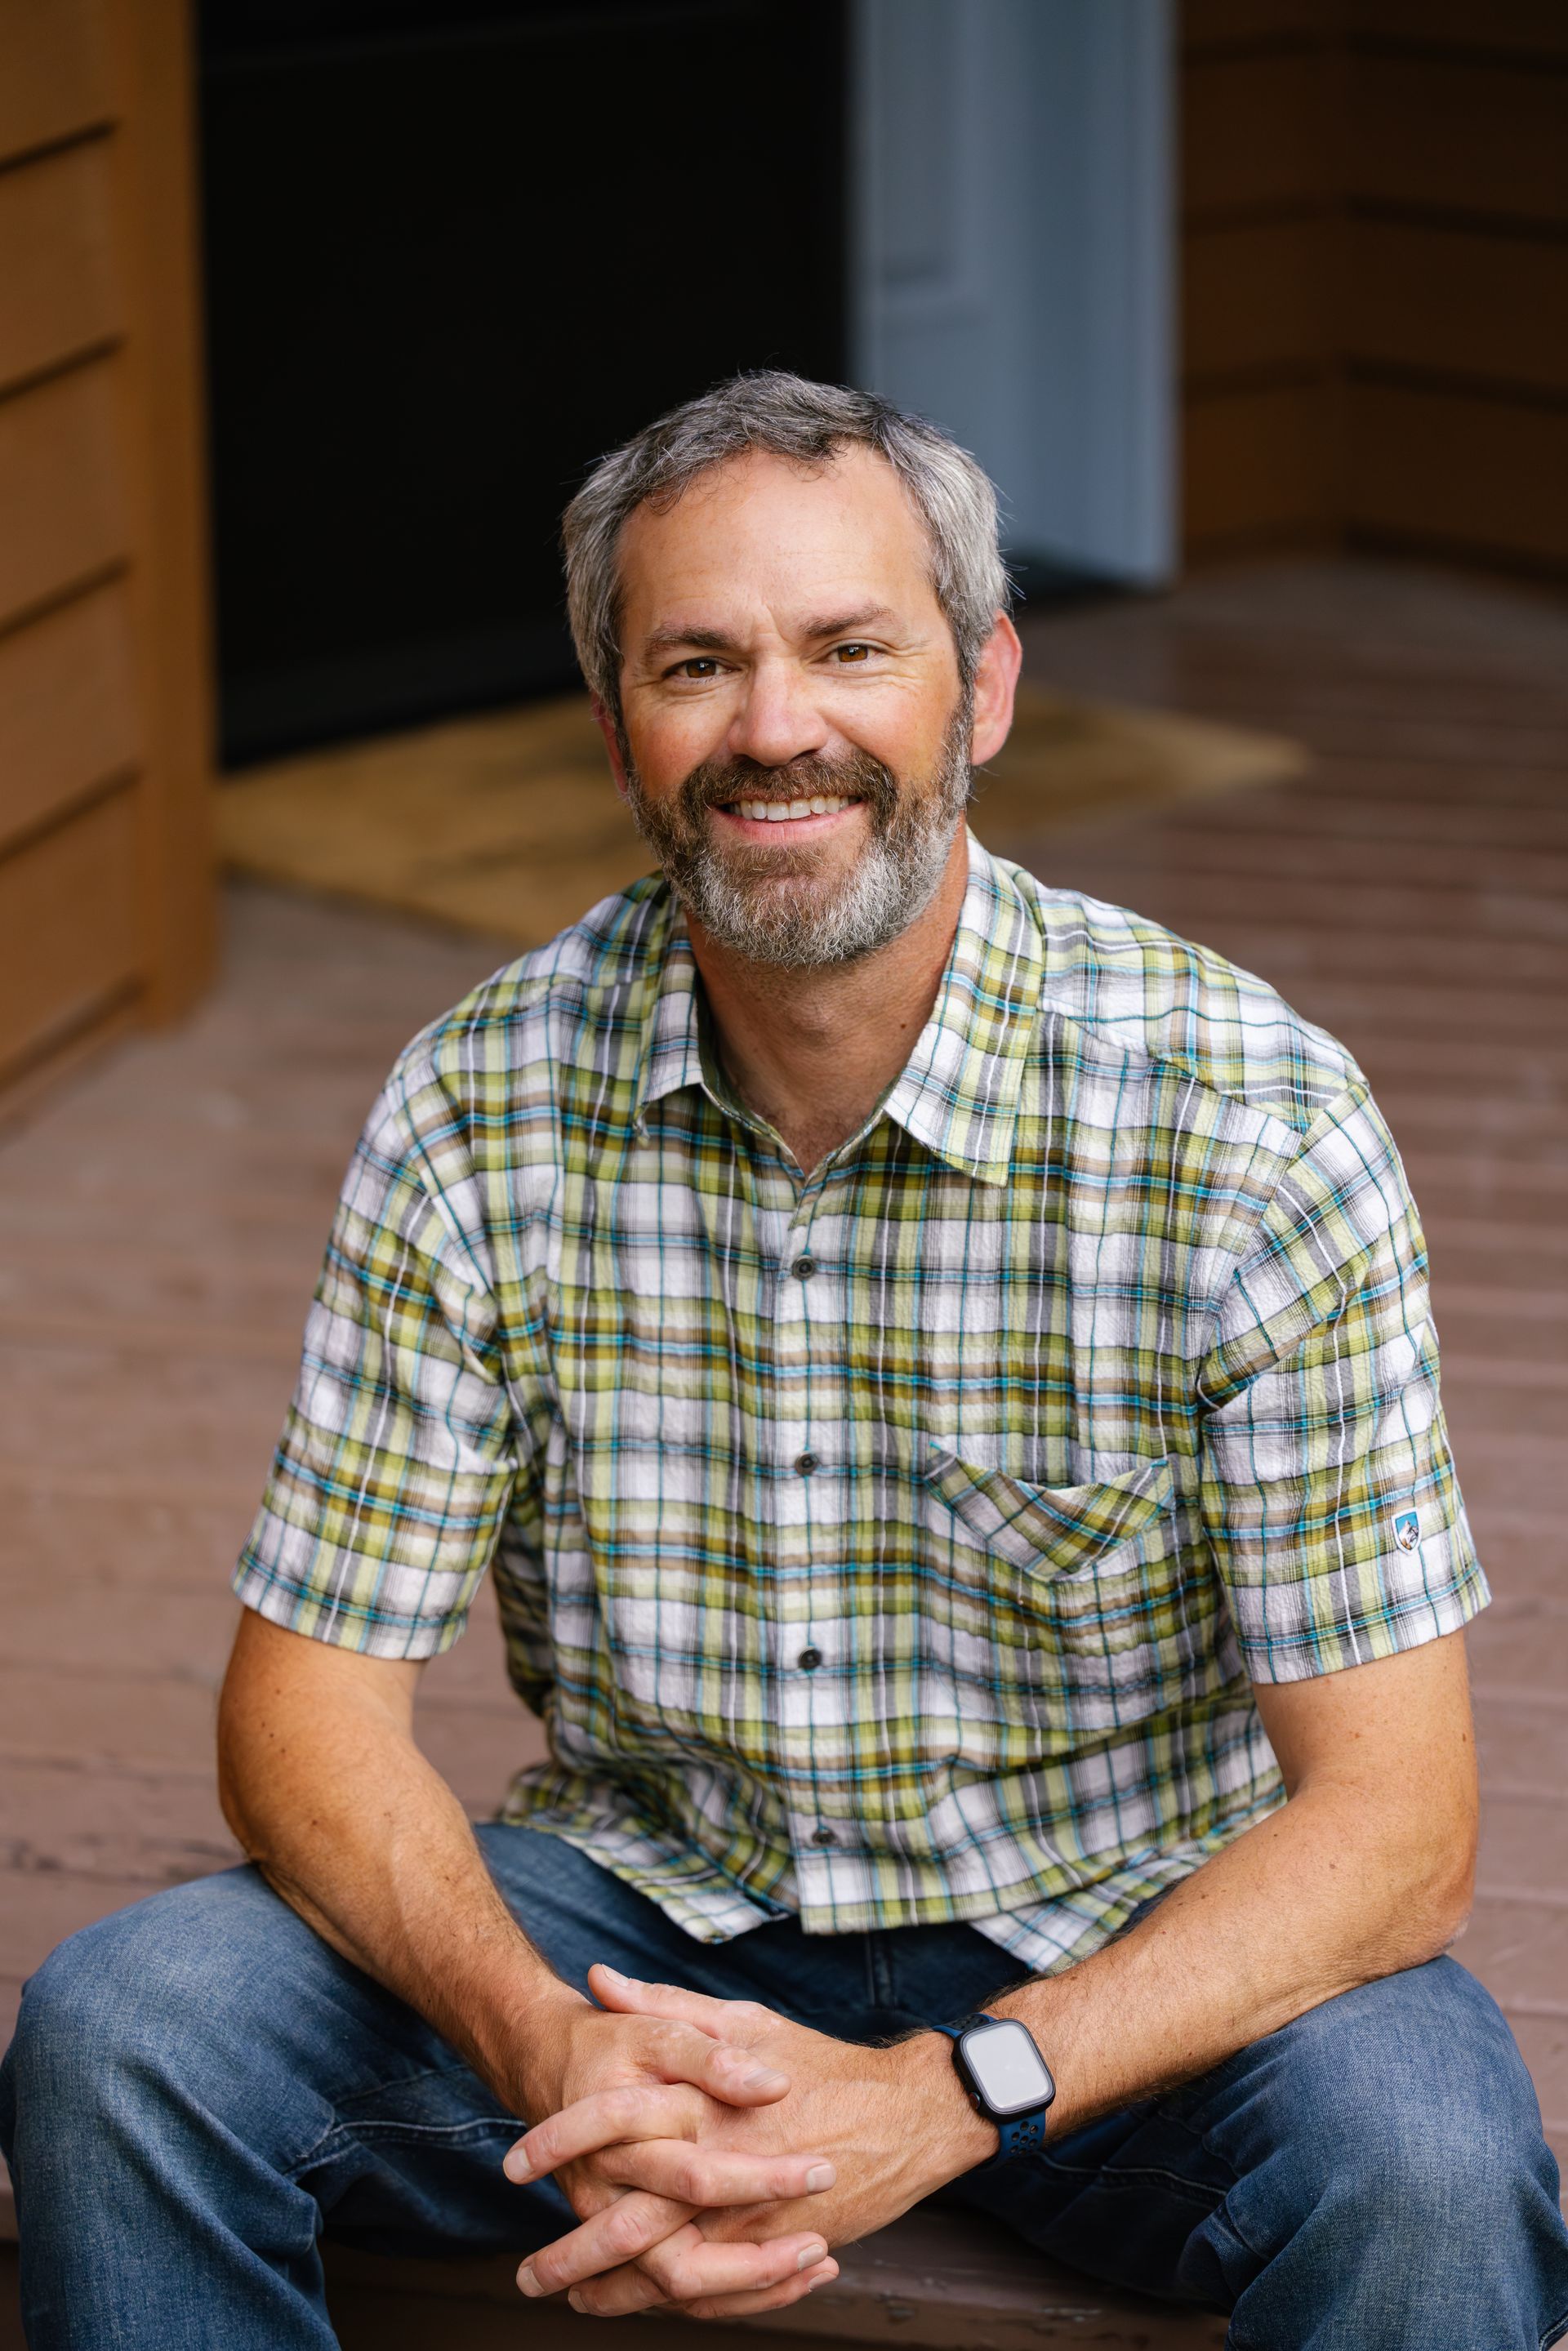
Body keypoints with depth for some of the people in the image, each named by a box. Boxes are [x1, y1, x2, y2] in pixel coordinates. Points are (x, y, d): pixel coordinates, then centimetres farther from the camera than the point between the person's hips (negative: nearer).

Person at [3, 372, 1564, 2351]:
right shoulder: (481, 1109, -8)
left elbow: (1391, 1817, -18)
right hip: (646, 1913, 3)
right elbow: (310, 1700, -6)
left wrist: (940, 2100, -32)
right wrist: (542, 2047, -27)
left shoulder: (1254, 1124, -17)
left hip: (1118, 1940, -2)